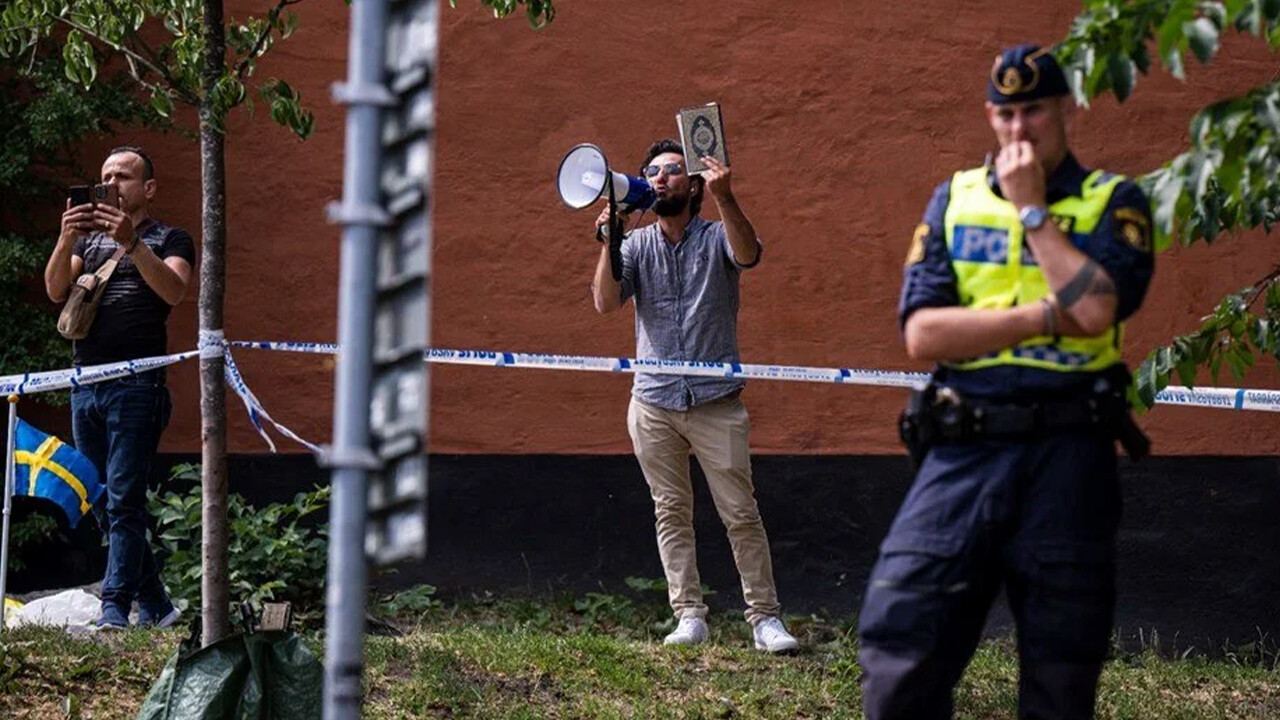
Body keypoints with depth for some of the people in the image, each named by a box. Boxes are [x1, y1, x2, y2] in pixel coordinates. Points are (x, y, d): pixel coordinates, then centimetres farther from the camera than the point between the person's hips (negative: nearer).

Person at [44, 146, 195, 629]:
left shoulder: (169, 239, 7)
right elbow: (56, 291, 5)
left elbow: (173, 290, -13)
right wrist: (66, 239, -12)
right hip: (85, 385, 6)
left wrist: (131, 243, -24)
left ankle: (114, 612, -13)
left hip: (136, 385, -6)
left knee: (123, 502, -11)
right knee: (103, 504, 6)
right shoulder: (89, 239, 22)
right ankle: (155, 607, 14)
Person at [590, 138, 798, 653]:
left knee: (741, 513, -3)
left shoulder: (716, 238, 1)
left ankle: (764, 617, 2)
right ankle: (689, 617, 12)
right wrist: (608, 244, -19)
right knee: (671, 512, 5)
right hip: (654, 403, 3)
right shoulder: (637, 245, 8)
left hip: (715, 401, -3)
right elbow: (606, 303, -5)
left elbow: (748, 255, -23)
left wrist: (725, 198, -38)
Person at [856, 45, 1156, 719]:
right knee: (900, 646, -5)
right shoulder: (953, 199, 11)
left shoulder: (1113, 202, 4)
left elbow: (1096, 309, -15)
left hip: (1066, 456, -2)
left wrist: (1032, 209, -7)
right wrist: (1047, 317, -10)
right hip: (961, 454, 2)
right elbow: (922, 333, -2)